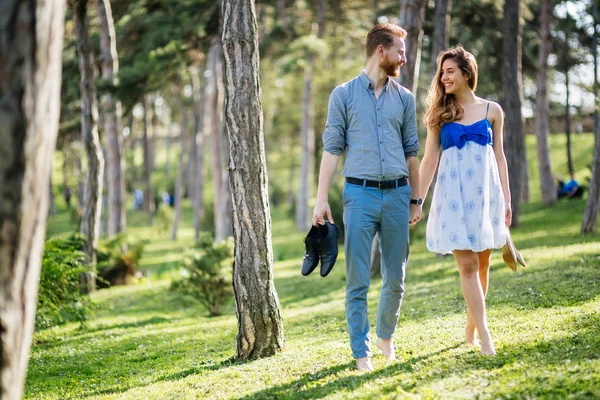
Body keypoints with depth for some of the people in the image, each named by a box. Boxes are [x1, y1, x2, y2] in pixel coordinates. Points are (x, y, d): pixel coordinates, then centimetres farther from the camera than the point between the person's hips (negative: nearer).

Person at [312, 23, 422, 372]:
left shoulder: (404, 98, 11)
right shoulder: (344, 95, 3)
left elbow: (411, 152, 14)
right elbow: (332, 149, 1)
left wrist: (416, 199, 12)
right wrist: (322, 198, -4)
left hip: (397, 194, 3)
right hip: (360, 194, -3)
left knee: (396, 277, 8)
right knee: (357, 279, -3)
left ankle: (386, 336, 30)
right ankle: (362, 353, 4)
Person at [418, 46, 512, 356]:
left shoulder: (491, 110, 7)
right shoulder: (439, 115, 6)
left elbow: (499, 157, 10)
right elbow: (429, 160, 7)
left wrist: (506, 199, 6)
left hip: (485, 191, 1)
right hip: (454, 194, -1)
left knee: (482, 263, 6)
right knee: (467, 265, -8)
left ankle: (471, 327, 21)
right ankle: (485, 338, -8)